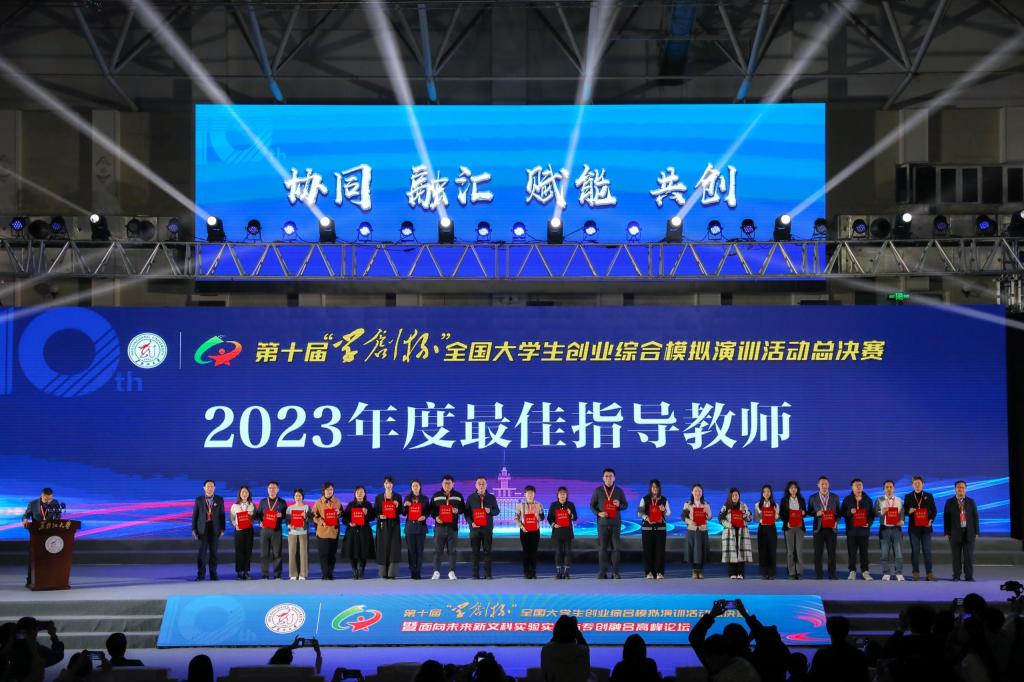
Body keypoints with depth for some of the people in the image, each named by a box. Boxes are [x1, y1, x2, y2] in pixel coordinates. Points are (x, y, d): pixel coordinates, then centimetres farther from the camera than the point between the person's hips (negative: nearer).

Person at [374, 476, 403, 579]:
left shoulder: (398, 497, 8)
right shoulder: (378, 497, 8)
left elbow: (400, 512, 8)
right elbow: (375, 512, 6)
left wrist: (397, 506, -13)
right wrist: (379, 516, -14)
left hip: (394, 524, 0)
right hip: (383, 525, 0)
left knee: (394, 547, -8)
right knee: (383, 548, -3)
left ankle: (392, 573, -6)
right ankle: (384, 573, 3)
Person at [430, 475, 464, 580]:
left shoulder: (458, 496, 7)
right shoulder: (436, 496, 7)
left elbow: (463, 508, 11)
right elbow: (431, 509, 8)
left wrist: (458, 511, -10)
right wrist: (435, 516, -10)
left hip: (453, 527, 0)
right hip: (439, 526, 0)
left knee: (452, 550, 2)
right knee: (438, 550, 0)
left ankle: (451, 572, 7)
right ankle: (436, 571, 5)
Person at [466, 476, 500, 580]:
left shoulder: (491, 498, 9)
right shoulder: (471, 498, 7)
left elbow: (497, 511, 11)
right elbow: (467, 512, 5)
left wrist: (490, 511, -11)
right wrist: (471, 522, -11)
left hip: (487, 528, 0)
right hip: (475, 528, 0)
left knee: (487, 551, -1)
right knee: (475, 552, 0)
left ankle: (487, 573, 1)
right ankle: (475, 574, 2)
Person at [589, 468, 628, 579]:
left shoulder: (619, 491, 6)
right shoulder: (598, 490, 5)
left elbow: (625, 505, 10)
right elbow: (592, 505, 7)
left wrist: (619, 505, -13)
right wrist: (598, 513, -11)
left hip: (615, 523, 0)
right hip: (602, 523, 0)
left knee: (615, 547, -2)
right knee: (602, 548, -2)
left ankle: (615, 572, 1)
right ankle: (602, 572, 1)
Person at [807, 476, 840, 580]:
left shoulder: (835, 497, 8)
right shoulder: (813, 498, 6)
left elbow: (838, 512, 11)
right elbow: (809, 512, 8)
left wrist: (836, 521, -6)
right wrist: (816, 513, -12)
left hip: (831, 529, 0)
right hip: (818, 528, 0)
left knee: (832, 553, -1)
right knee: (818, 553, 0)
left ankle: (832, 575, 4)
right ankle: (818, 575, 6)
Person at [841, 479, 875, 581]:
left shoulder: (868, 500, 9)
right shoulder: (847, 500, 7)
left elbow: (872, 514, 9)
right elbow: (843, 513, 4)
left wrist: (869, 523, -8)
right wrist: (850, 512, -16)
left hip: (864, 530, 1)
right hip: (851, 530, 0)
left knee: (864, 552, 1)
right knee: (851, 552, -1)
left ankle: (865, 571, 5)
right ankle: (852, 571, 5)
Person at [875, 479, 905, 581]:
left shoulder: (899, 500, 10)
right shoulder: (879, 500, 6)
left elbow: (902, 513, 5)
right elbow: (875, 513, -1)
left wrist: (901, 520, -14)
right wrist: (882, 512, -20)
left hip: (896, 528, 0)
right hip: (884, 528, 0)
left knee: (898, 552, -4)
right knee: (885, 552, 2)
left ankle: (899, 574, 0)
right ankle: (886, 573, 8)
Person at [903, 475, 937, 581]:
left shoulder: (929, 496, 7)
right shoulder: (908, 497, 7)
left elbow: (934, 510, 7)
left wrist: (931, 520, -10)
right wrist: (909, 511, -15)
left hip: (926, 527, 0)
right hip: (914, 527, 0)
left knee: (927, 551, -1)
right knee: (915, 551, 1)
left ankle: (929, 573, 0)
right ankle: (915, 573, 4)